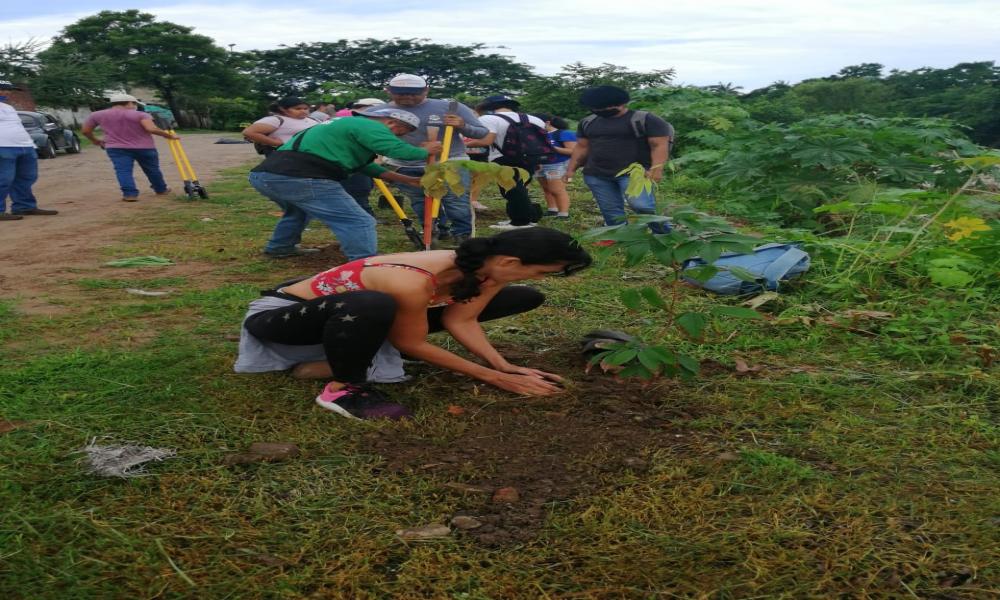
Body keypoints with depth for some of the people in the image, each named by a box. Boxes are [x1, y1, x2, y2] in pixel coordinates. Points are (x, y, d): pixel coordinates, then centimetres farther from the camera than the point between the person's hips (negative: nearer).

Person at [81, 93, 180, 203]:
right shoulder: (140, 115, -8)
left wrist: (96, 141, 27)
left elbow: (85, 130, 10)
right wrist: (169, 135, -10)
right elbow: (151, 129, -22)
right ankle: (161, 190, 27)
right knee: (152, 169, 14)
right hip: (144, 147, 0)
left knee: (123, 170, -3)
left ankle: (129, 193, -18)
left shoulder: (97, 115, 5)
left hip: (116, 148, 1)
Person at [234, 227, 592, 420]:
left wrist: (505, 366, -19)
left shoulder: (485, 268, -13)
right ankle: (344, 387, -16)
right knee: (372, 307, -47)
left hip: (351, 315, 9)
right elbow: (411, 345, -25)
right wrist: (494, 377, -20)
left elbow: (461, 320, -7)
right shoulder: (414, 281, -37)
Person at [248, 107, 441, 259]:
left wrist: (405, 179, 32)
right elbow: (400, 151, -12)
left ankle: (279, 247, 50)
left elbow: (363, 165, 35)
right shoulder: (368, 126, 0)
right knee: (358, 222, -7)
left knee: (298, 210, 39)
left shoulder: (346, 125, 32)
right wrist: (426, 151, 10)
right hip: (299, 177, -10)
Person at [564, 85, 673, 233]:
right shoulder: (588, 122, 11)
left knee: (640, 205, -21)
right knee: (610, 210, 4)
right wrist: (570, 169, 13)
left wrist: (656, 169, -22)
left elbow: (660, 145, -10)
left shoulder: (645, 119, -6)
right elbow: (582, 147, 18)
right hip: (596, 174, 6)